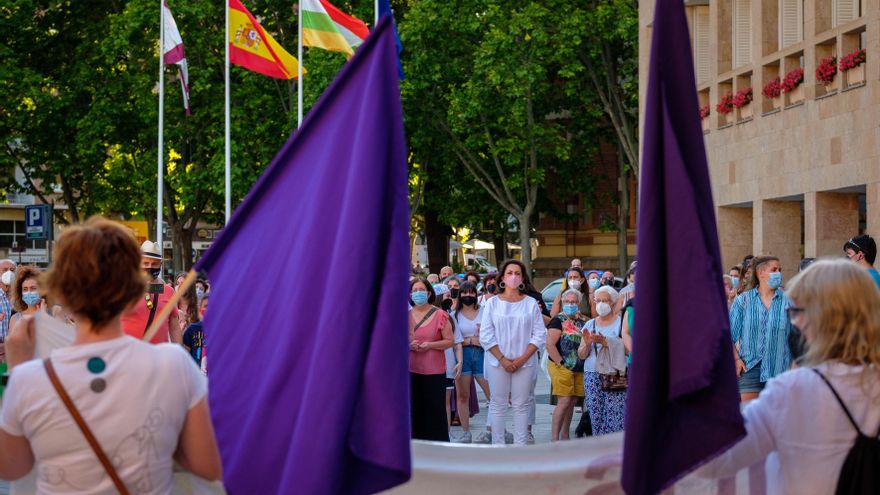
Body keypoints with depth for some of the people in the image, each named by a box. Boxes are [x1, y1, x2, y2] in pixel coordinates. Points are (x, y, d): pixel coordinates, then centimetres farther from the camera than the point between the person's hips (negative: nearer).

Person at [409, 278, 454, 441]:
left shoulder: (440, 315, -2)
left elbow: (449, 341, -2)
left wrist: (429, 345, -16)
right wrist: (408, 345, -8)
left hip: (434, 371, -3)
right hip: (411, 370, 3)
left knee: (435, 409, -1)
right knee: (414, 409, 4)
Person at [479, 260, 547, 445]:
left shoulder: (531, 303, 2)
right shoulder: (492, 303, 2)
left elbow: (539, 335, -1)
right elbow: (486, 336, -1)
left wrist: (522, 359, -9)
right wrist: (503, 359, -10)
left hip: (525, 362, 0)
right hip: (498, 362, 0)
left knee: (521, 405, 4)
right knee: (498, 405, 3)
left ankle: (520, 446, 10)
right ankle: (498, 446, 9)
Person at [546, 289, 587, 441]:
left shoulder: (583, 321, 14)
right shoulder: (558, 320, -5)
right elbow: (550, 344, -14)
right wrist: (561, 363, -16)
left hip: (579, 369, 7)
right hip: (562, 367, -7)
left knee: (572, 402, 9)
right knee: (564, 402, -11)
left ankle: (565, 436, 19)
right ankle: (554, 438, -8)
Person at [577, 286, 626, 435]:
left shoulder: (620, 323, 3)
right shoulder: (589, 325, 16)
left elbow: (625, 349, -10)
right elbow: (581, 355, 13)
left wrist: (605, 342, -21)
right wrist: (587, 344, -7)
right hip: (592, 375, 4)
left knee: (614, 416, -11)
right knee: (595, 416, 1)